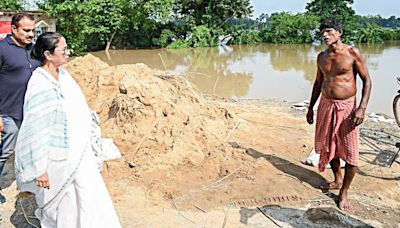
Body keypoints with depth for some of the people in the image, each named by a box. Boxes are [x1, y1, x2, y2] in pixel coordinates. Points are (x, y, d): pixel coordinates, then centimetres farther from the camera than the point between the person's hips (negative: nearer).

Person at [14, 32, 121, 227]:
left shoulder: (63, 74, -1)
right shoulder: (40, 86, -26)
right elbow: (35, 131, -23)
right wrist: (40, 169, -19)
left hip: (78, 151, 7)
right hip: (58, 158, -7)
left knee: (89, 195, 17)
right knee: (60, 202, 16)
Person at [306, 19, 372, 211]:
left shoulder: (352, 53, -8)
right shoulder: (321, 56, 7)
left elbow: (366, 80, -7)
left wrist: (362, 108, -17)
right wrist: (311, 107, 15)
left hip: (346, 107, -5)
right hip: (325, 106, 5)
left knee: (350, 153, -2)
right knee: (328, 147, 15)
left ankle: (344, 192, 13)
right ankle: (338, 180, 37)